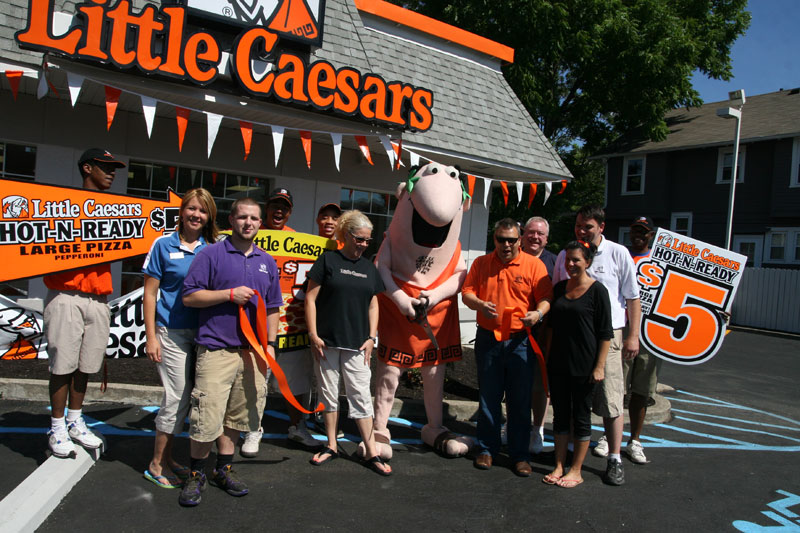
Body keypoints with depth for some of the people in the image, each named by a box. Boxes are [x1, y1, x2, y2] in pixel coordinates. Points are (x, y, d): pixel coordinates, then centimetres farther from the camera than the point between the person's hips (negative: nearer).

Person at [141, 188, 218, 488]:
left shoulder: (211, 249, 7)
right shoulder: (164, 245, -2)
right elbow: (150, 294, -2)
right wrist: (151, 337, -6)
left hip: (203, 333, 4)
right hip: (172, 331, -4)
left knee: (185, 397, 11)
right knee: (176, 396, -2)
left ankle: (166, 458, 27)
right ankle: (156, 465, 15)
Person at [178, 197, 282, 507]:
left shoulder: (267, 262, 14)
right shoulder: (211, 254, -1)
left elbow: (272, 307, 17)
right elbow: (189, 296, -6)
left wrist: (270, 344, 8)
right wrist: (230, 294, -13)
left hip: (252, 351, 5)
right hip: (216, 350, -4)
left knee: (237, 416, 13)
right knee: (206, 418, -4)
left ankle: (223, 470, 28)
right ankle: (196, 475, 16)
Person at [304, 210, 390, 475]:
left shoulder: (369, 268, 11)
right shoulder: (328, 260, -1)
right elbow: (310, 298, -2)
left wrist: (372, 338, 5)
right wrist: (313, 335, -8)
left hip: (357, 344, 2)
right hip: (327, 343, -2)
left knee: (361, 396, 2)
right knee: (329, 394, 9)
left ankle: (371, 453, 9)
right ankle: (331, 446, 24)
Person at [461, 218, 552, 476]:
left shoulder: (534, 264, 1)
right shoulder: (481, 263, 9)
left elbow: (546, 297, -2)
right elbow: (467, 292, 6)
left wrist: (538, 313, -22)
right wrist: (479, 304, -15)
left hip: (520, 341, -2)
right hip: (487, 339, 2)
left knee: (520, 400, 4)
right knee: (488, 397, 10)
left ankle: (519, 455, 17)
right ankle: (487, 449, 24)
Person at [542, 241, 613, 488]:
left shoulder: (597, 290, -8)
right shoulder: (559, 288, 7)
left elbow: (605, 333, -9)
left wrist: (599, 366, -13)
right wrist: (547, 357, 11)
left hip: (584, 366, -5)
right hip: (558, 364, 5)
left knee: (581, 417, 7)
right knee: (560, 414, 12)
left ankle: (575, 471, 18)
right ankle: (559, 467, 23)